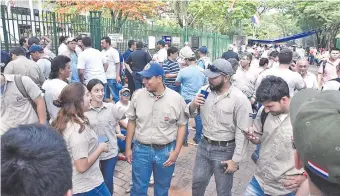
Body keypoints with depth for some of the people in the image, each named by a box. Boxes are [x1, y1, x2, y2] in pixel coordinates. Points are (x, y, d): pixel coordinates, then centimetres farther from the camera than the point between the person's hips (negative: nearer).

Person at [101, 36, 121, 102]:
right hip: (104, 77, 7)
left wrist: (118, 76, -17)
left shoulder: (113, 51, -7)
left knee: (115, 95, 1)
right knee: (105, 96, 16)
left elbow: (118, 64, -10)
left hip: (112, 77, -7)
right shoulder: (102, 52, 12)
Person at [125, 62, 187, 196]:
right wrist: (128, 148, 4)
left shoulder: (176, 99, -11)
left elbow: (182, 125, -2)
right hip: (141, 149, 1)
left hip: (166, 151, -1)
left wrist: (176, 151, -7)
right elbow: (131, 122, 4)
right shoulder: (138, 95, -6)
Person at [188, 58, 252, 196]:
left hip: (225, 150, -4)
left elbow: (242, 133, -17)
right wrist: (192, 105, -18)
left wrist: (235, 160, -15)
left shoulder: (240, 99, -19)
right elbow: (190, 114, 5)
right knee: (197, 183, 19)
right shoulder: (204, 91, -3)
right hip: (204, 145, 5)